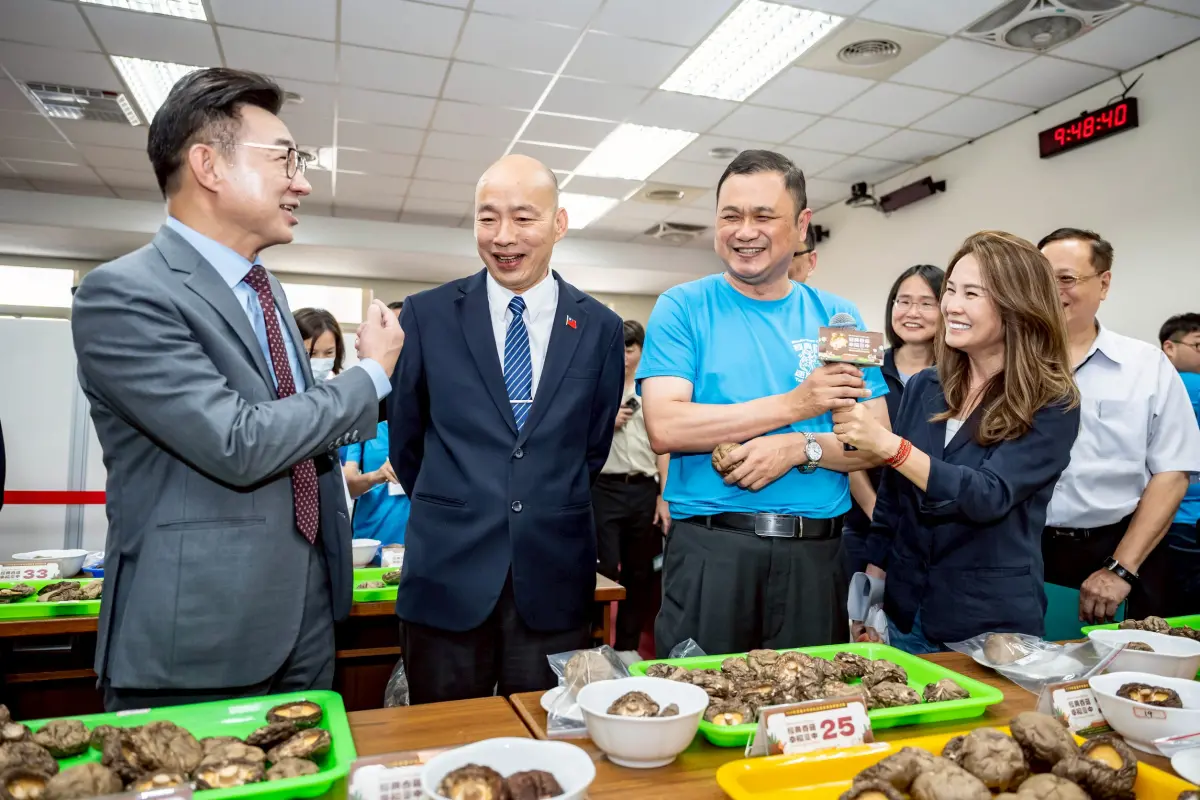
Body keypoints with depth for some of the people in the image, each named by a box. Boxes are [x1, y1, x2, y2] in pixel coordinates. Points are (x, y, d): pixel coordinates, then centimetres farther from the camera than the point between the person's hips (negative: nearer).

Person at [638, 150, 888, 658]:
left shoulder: (837, 318, 7)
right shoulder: (683, 309, -1)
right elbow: (664, 429, -14)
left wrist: (798, 448, -15)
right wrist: (794, 404, -15)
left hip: (817, 555, 3)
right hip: (708, 551, -2)